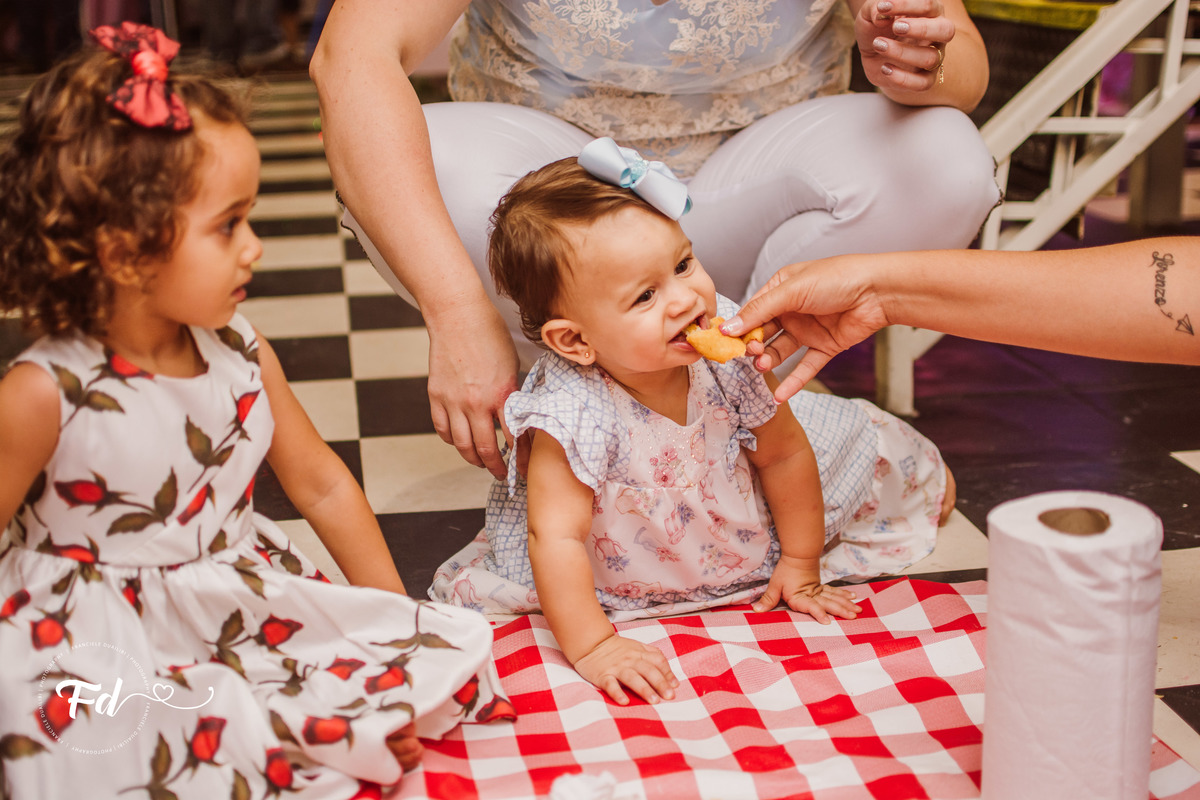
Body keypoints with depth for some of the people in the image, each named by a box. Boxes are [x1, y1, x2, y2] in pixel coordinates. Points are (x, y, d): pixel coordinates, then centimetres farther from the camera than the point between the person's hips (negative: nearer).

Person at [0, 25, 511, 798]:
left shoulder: (242, 353, -1)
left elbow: (323, 483, 9)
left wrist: (397, 617, 11)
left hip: (245, 608, 5)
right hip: (105, 641, -4)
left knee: (448, 656, -11)